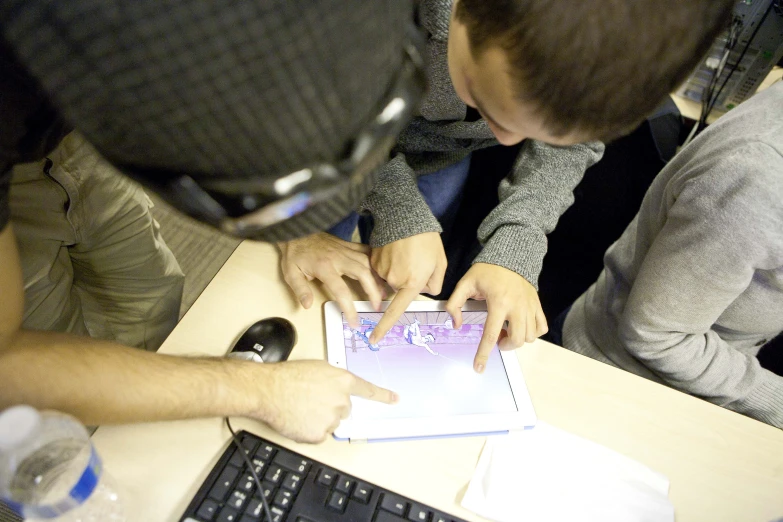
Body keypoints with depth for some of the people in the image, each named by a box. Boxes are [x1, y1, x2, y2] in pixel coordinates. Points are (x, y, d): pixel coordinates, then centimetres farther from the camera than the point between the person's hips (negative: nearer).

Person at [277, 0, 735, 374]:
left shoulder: (629, 40, -32)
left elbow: (568, 143, -13)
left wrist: (514, 248, -25)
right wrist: (398, 210, -33)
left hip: (442, 158, 1)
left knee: (404, 301, 18)